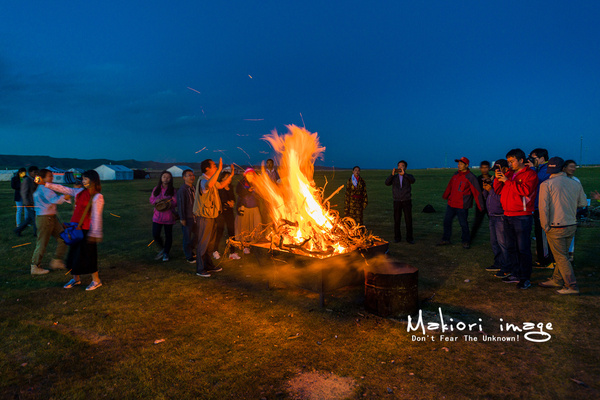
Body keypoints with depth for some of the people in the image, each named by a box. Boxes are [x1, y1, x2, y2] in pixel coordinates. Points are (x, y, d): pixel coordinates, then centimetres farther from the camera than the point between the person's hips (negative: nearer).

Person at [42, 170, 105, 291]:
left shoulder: (97, 197, -13)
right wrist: (45, 184, 17)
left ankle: (96, 280, 13)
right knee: (74, 253, 15)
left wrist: (94, 234, -19)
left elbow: (97, 217, -16)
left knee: (87, 255, -2)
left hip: (86, 229, -7)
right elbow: (63, 189, 18)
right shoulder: (79, 192, 9)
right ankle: (76, 278, 32)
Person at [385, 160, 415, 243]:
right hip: (397, 202, 1)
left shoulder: (409, 176, 0)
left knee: (408, 220, -1)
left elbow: (412, 181, -25)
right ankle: (397, 237, 14)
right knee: (397, 220, 2)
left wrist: (404, 173, -36)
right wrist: (392, 174, -30)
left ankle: (409, 238, 9)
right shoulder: (394, 177, 4)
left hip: (407, 201, -1)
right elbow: (387, 183, -16)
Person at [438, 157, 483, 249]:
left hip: (462, 206, -6)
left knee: (463, 224, 2)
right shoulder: (456, 174, 7)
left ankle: (466, 241, 20)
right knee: (447, 221, 10)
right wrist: (445, 196, 31)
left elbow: (476, 192, -11)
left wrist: (480, 206, -11)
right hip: (451, 203, 6)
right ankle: (445, 239, 23)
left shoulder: (470, 177, -12)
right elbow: (449, 186, 21)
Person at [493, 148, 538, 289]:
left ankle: (525, 278, 4)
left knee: (523, 249, -3)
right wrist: (498, 179, -3)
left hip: (522, 216, -7)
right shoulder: (509, 173, 15)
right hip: (508, 216, 7)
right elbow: (498, 190, 14)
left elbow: (526, 190, -21)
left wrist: (507, 181, -18)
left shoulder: (530, 174, -5)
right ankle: (516, 274, 23)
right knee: (513, 247, 13)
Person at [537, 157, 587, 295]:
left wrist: (545, 226, -7)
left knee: (561, 257, 1)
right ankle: (556, 280, 29)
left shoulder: (546, 184, -10)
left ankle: (572, 286, 2)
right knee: (563, 255, 18)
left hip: (556, 227, -6)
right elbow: (583, 203, 14)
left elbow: (543, 207, -15)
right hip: (572, 225, 6)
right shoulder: (576, 184, 5)